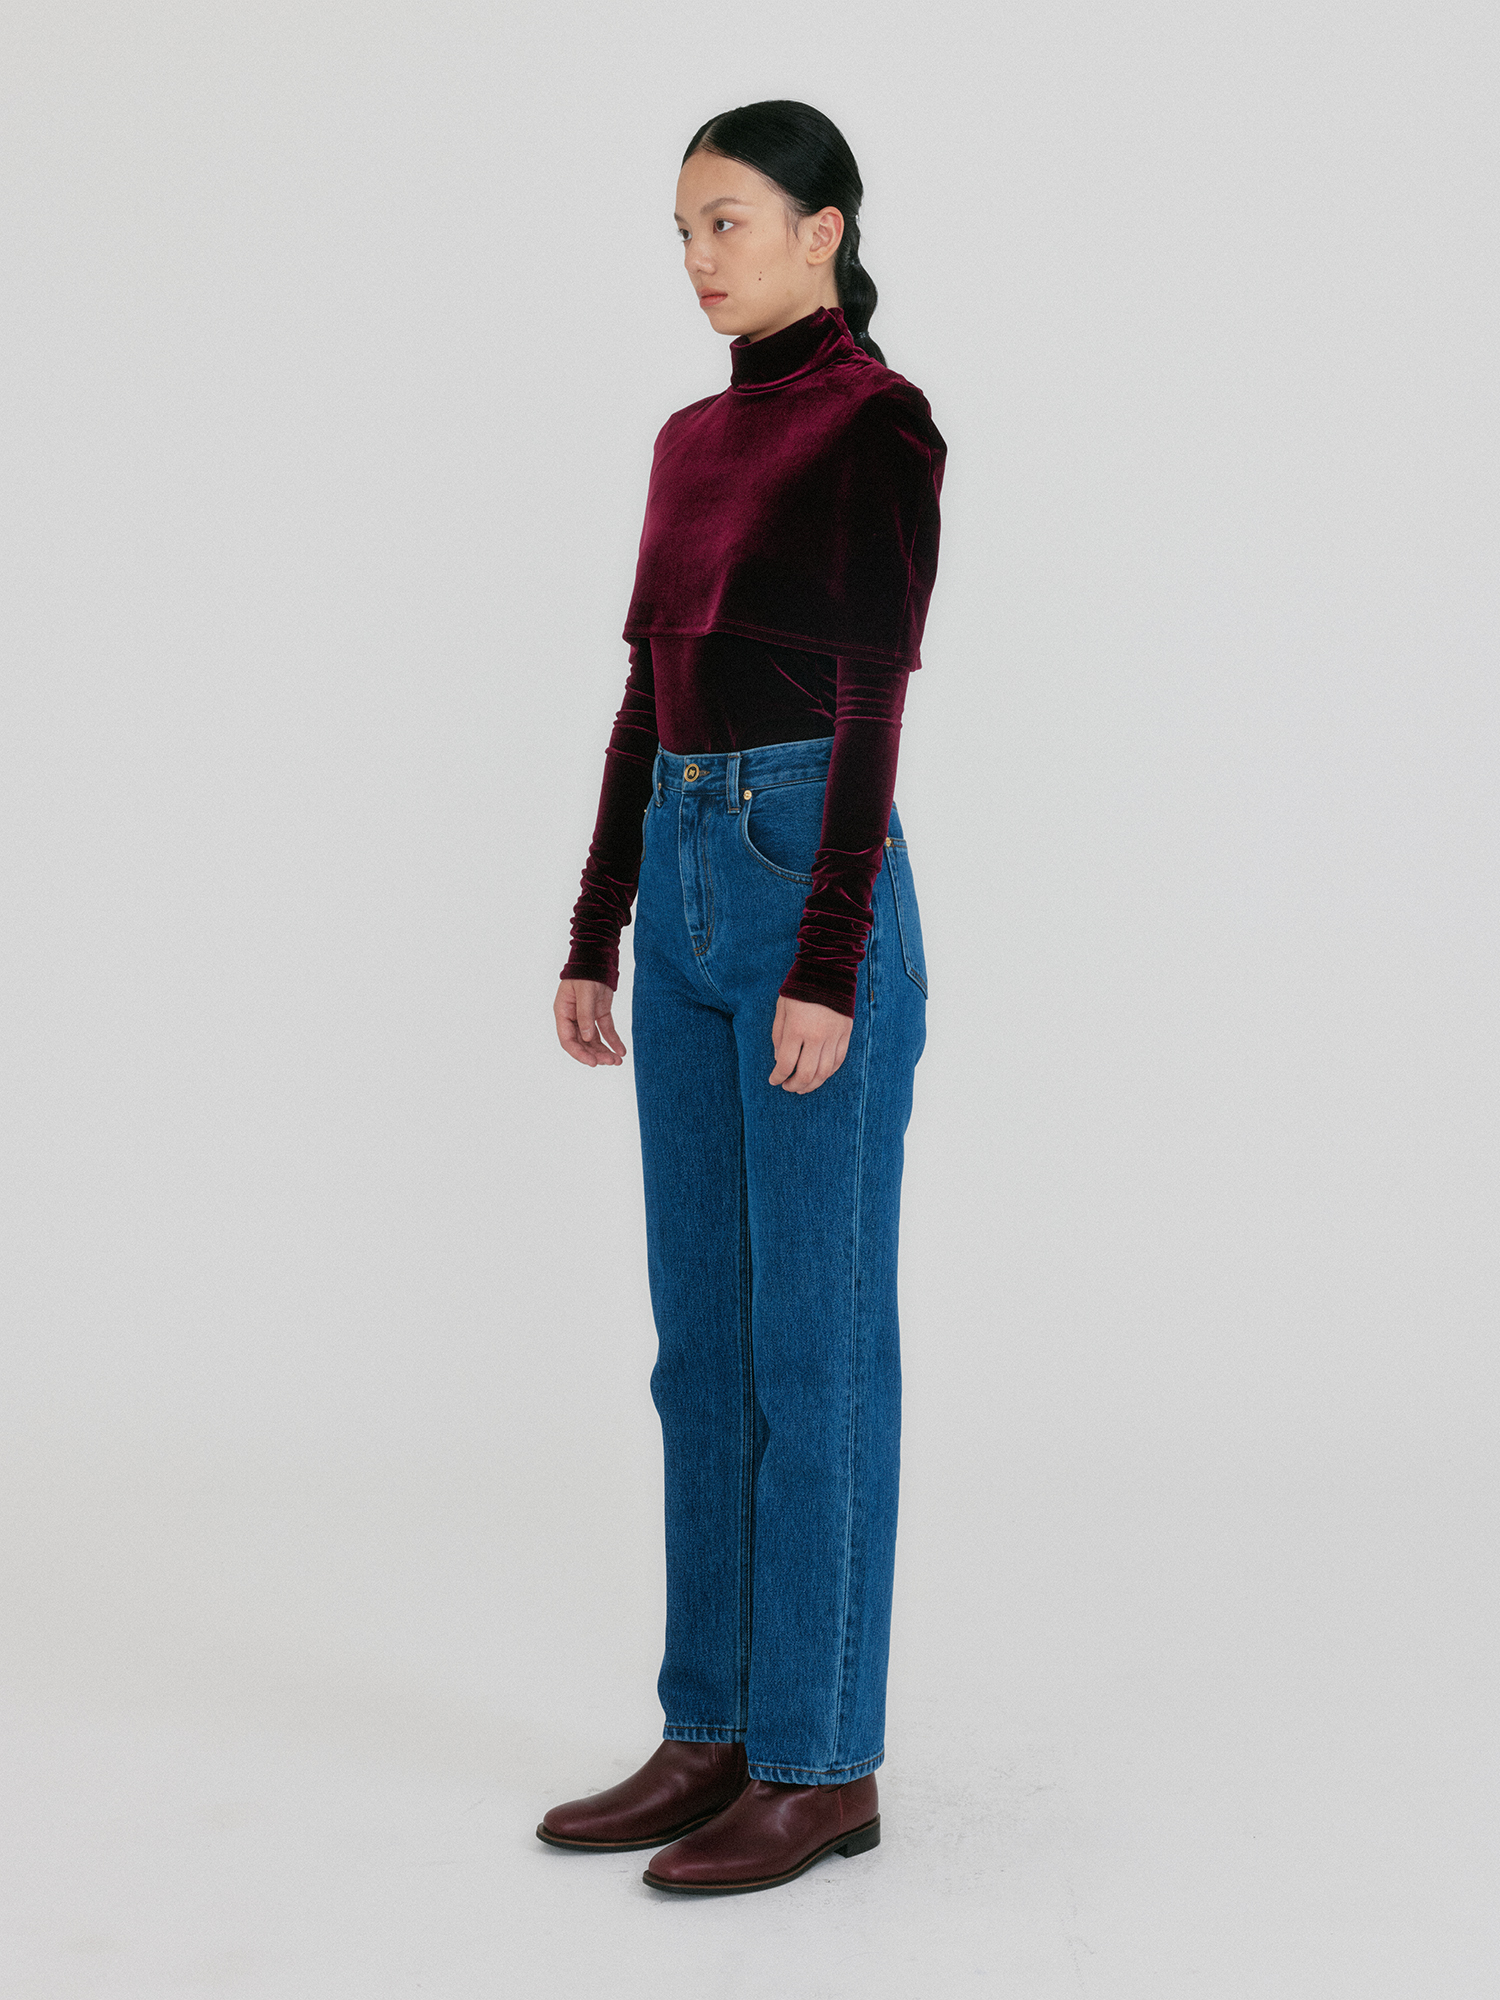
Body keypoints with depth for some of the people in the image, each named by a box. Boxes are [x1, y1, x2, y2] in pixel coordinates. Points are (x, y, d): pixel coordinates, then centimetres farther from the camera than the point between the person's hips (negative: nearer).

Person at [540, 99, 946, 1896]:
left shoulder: (881, 424, -8)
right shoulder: (694, 438, 17)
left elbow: (874, 703, -15)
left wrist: (829, 968, -20)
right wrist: (595, 933, 14)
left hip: (817, 875, -8)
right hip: (687, 875, 9)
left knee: (815, 1338, -2)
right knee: (703, 1340, 11)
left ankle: (822, 1760, 9)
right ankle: (716, 1730, 21)